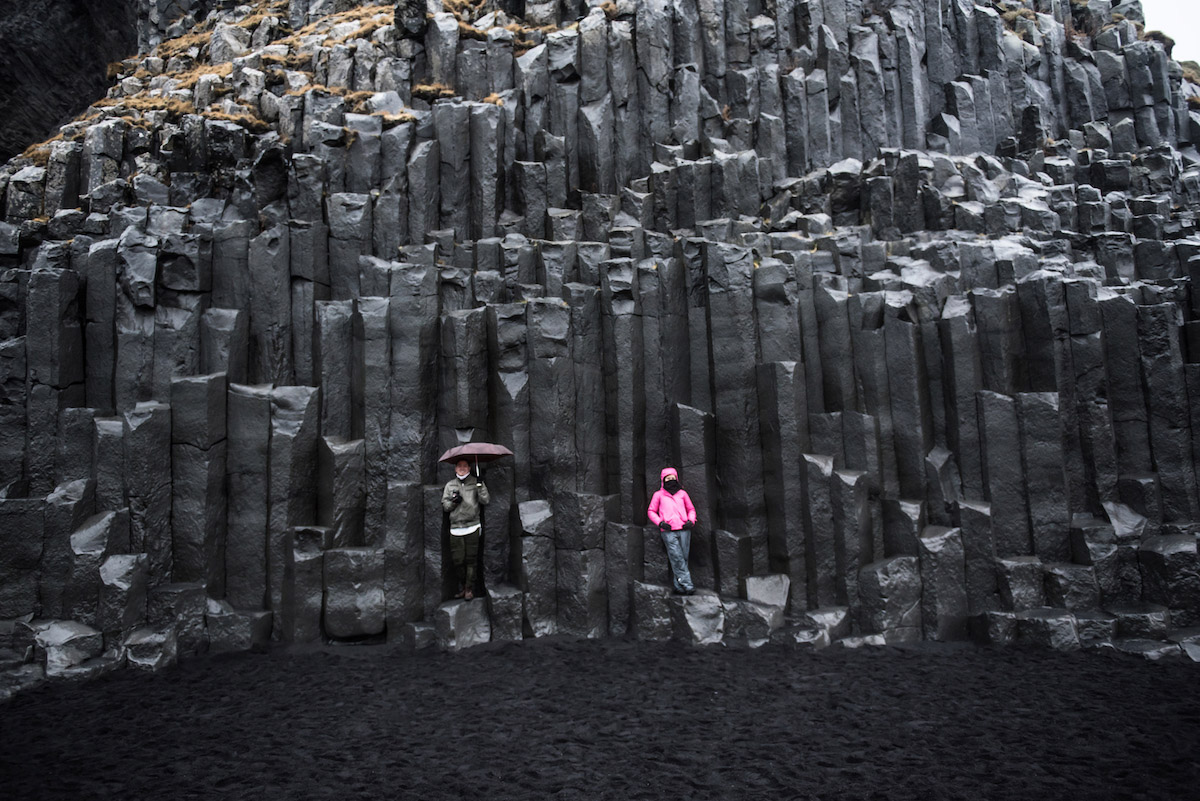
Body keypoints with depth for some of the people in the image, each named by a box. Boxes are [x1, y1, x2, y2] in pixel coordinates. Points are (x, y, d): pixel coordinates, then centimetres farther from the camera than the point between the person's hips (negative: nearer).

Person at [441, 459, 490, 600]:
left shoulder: (476, 482, 7)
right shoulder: (450, 485, 13)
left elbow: (485, 501, -1)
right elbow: (445, 505, 12)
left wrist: (480, 486, -12)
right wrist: (453, 501, -7)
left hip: (472, 527, -2)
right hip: (455, 528, 2)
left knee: (470, 560, -2)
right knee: (457, 560, 3)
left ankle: (469, 589, 7)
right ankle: (462, 587, 20)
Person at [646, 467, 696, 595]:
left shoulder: (682, 493, 16)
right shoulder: (659, 495, 12)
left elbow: (691, 509, 23)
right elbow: (651, 511, 14)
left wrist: (691, 520, 4)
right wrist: (660, 522, -2)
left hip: (684, 530, 3)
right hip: (669, 532, -2)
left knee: (683, 558, -1)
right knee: (677, 559, -13)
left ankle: (678, 586, 5)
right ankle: (687, 585, -15)